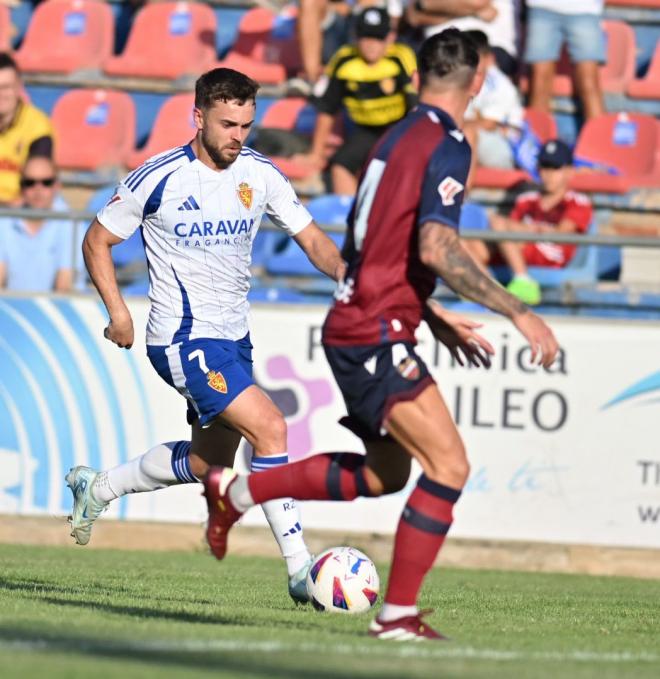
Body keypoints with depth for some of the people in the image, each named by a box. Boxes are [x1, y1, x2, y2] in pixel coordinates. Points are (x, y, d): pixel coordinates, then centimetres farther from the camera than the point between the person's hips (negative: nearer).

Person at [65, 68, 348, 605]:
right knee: (270, 428, -21)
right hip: (184, 339, -7)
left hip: (234, 338, 7)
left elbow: (312, 239, 3)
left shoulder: (260, 174, 1)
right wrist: (118, 310, -11)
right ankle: (300, 571, -18)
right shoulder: (161, 178, -12)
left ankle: (97, 488, 39)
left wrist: (344, 271, -17)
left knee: (209, 463, 17)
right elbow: (97, 240, -1)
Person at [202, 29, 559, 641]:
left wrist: (436, 321, 30)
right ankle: (398, 615, -11)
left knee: (385, 473, 21)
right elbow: (436, 249, -25)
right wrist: (519, 314, -24)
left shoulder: (397, 138, 15)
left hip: (355, 326, 9)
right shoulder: (447, 145, -13)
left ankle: (234, 492, 29)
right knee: (448, 466, -12)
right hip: (377, 336, -9)